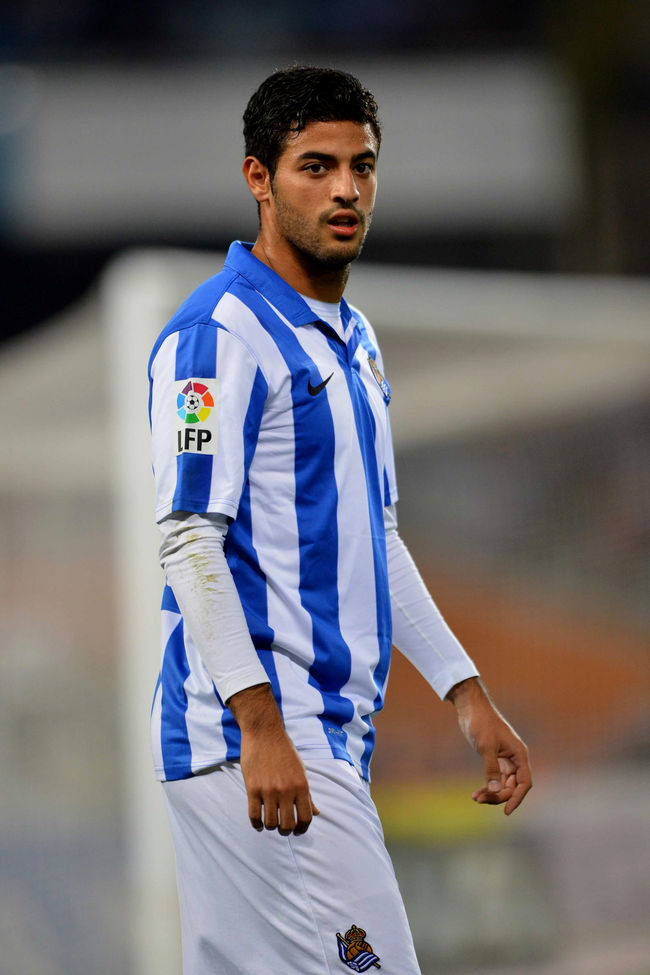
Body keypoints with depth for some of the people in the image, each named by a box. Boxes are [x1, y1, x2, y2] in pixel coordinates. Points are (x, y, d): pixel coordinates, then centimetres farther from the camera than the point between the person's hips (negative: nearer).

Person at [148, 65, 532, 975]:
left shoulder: (354, 339, 19)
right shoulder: (218, 334, -10)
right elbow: (189, 540, -17)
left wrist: (467, 693, 20)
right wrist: (260, 722, -25)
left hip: (330, 735, 9)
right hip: (250, 738, -9)